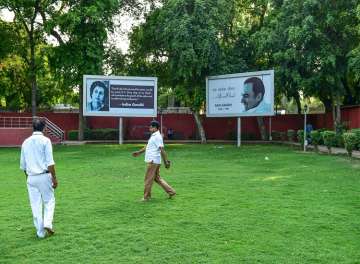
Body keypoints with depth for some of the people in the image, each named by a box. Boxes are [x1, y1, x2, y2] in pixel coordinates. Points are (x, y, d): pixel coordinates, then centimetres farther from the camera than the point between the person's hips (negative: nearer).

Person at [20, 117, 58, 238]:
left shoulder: (26, 142, 8)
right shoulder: (45, 141, -7)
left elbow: (23, 165, 13)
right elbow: (50, 162, -12)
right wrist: (54, 178, -8)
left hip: (31, 177, 4)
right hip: (44, 176, -4)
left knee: (35, 205, 8)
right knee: (49, 201, 10)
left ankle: (40, 232, 12)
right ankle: (47, 224, -7)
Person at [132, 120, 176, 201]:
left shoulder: (157, 137, -16)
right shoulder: (153, 136, 16)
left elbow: (162, 150, -20)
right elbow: (147, 147, 27)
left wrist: (166, 161, -23)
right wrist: (139, 152, 29)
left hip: (153, 161, -10)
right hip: (152, 161, 10)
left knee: (148, 179, -1)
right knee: (157, 178, 14)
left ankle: (146, 197, 10)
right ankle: (171, 191, 18)